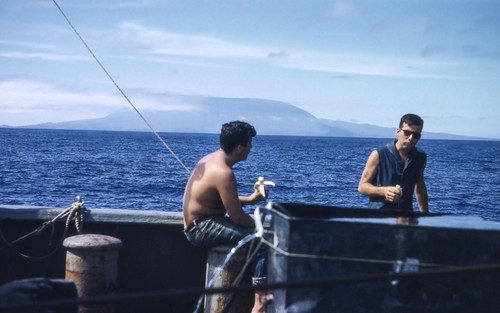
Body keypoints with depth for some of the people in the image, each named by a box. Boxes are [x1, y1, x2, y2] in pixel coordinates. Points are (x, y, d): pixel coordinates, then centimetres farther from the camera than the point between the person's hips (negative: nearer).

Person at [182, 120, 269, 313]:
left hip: (198, 224, 11)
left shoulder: (211, 159, 8)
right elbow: (237, 218, -21)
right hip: (202, 228, -11)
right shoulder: (223, 173, -23)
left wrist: (250, 199, 15)